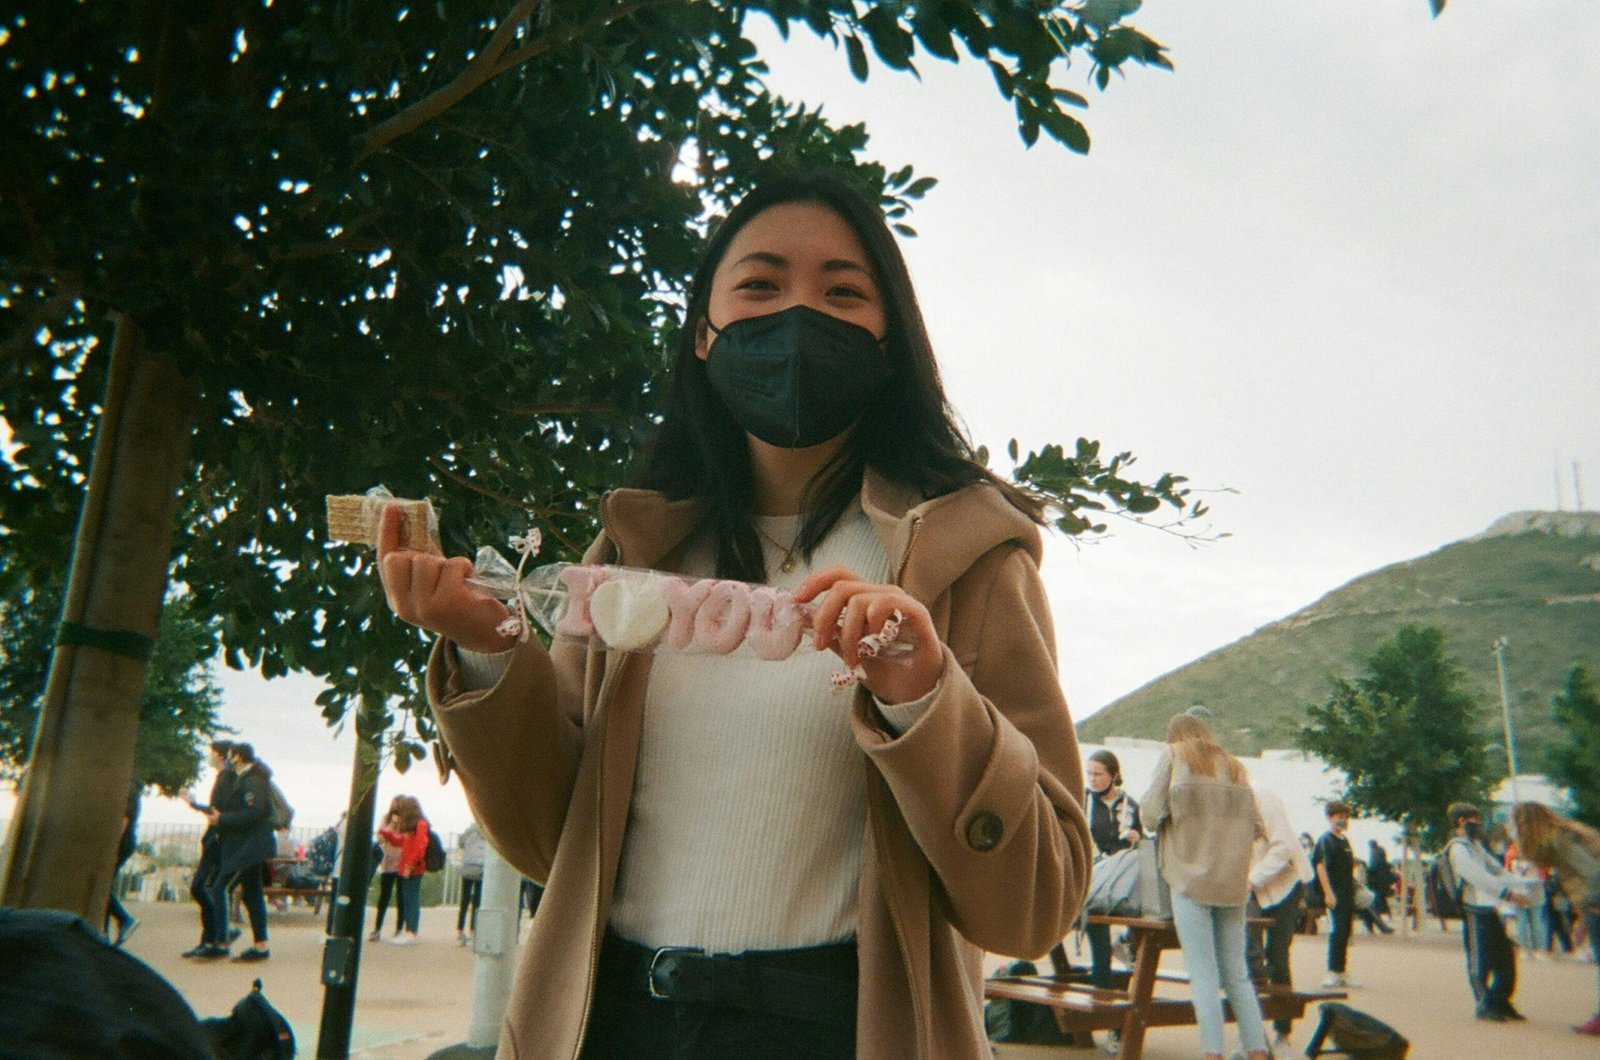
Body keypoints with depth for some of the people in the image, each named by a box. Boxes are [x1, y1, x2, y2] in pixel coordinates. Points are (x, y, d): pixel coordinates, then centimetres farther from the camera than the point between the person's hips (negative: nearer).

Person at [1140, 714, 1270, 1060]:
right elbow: (1256, 828, 12)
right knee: (1237, 975, 11)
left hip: (1191, 878, -4)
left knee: (1204, 975, -4)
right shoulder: (1234, 766, 17)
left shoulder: (1173, 754, 6)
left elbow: (1151, 815, -4)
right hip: (1233, 884, 4)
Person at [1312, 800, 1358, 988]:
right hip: (1334, 895, -8)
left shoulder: (1345, 840, 17)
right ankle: (1332, 972, -9)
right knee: (1336, 930, -12)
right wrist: (1328, 893, -21)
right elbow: (1320, 866, -15)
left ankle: (1341, 973, 16)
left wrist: (1353, 892, 19)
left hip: (1348, 894, 8)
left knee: (1345, 932, 10)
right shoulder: (1325, 839, -7)